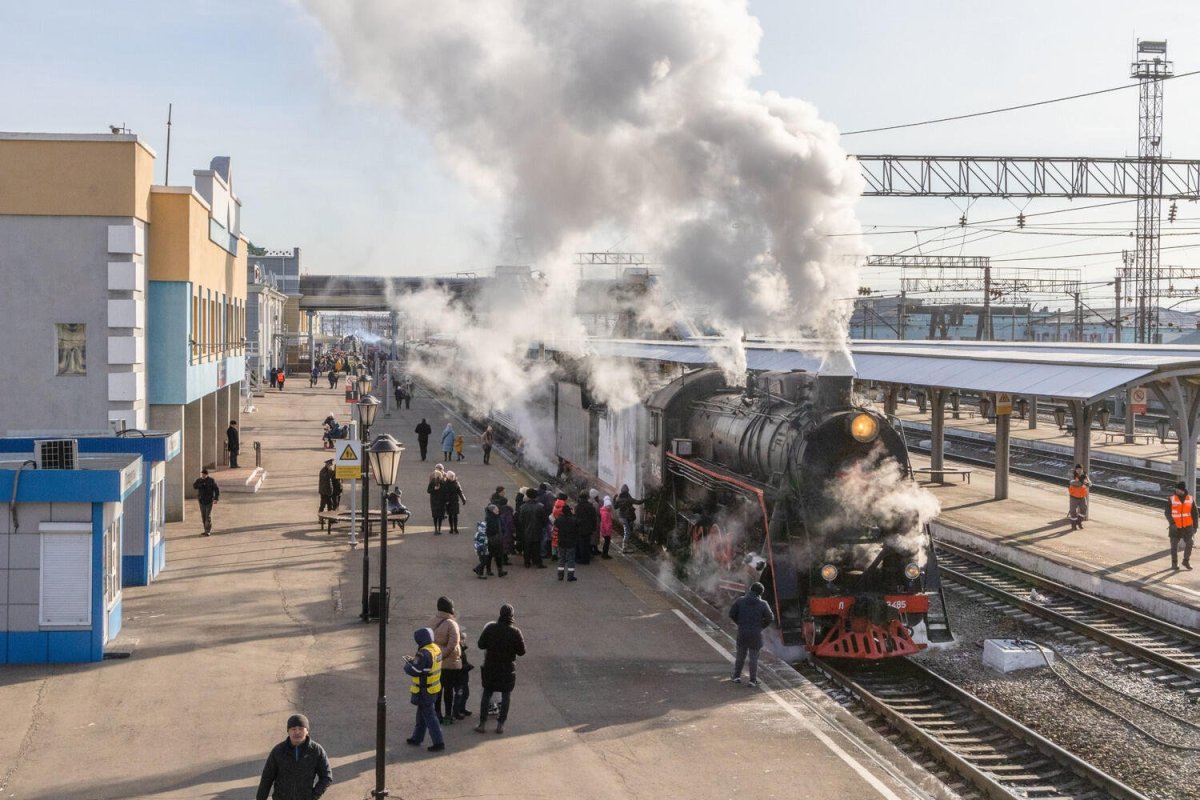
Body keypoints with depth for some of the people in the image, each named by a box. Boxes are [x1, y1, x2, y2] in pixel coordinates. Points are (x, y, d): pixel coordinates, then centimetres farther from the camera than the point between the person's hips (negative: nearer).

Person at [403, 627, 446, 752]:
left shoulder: (424, 654, -26)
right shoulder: (436, 649, 2)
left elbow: (413, 671, -26)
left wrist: (408, 663, -5)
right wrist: (413, 660, 5)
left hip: (424, 690, -9)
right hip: (434, 687, 9)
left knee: (429, 716, -1)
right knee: (421, 714, 22)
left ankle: (438, 743, 2)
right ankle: (417, 738, 33)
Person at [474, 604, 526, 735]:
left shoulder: (490, 628, -9)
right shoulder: (515, 632, -13)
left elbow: (481, 645, -3)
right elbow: (521, 651, -7)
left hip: (490, 667, 1)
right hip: (508, 669, -1)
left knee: (486, 694, 12)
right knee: (506, 696, 10)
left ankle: (482, 724, 10)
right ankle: (500, 724, 9)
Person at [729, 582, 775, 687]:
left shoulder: (740, 600, -4)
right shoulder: (763, 604, -9)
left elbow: (731, 614, -3)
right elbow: (770, 618, -4)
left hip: (742, 633, 2)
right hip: (756, 634, -2)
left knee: (740, 655, 18)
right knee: (754, 657, 7)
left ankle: (737, 676, 22)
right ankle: (753, 680, 6)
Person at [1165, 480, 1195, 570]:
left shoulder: (1190, 499, 0)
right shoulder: (1172, 499, -5)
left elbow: (1194, 514, 7)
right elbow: (1167, 513, -6)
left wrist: (1195, 527, 5)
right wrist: (1172, 523, -21)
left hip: (1187, 527, 1)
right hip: (1175, 527, -1)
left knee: (1189, 543, -8)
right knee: (1174, 545, 3)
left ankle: (1186, 561, 12)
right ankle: (1174, 563, 18)